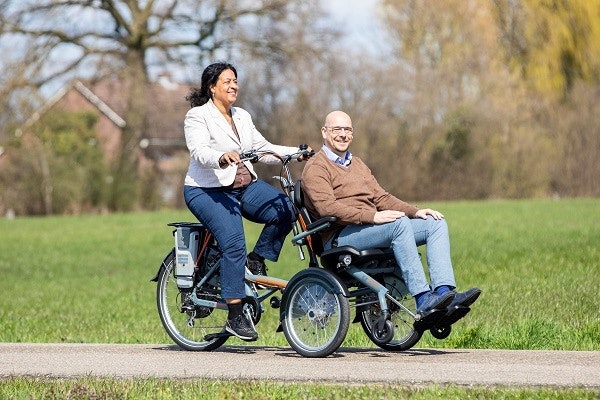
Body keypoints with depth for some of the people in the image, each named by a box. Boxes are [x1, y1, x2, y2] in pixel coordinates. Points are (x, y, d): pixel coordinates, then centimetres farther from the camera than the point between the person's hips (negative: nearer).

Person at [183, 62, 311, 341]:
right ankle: (235, 316, -20)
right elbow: (199, 152, -20)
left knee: (285, 210, -20)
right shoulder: (198, 117, -4)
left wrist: (297, 152, -1)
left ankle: (257, 259, 1)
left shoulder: (242, 117, 17)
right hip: (207, 190, -6)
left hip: (245, 186, 6)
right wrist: (222, 158, -41)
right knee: (234, 244, -25)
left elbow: (264, 149, 14)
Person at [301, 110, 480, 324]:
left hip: (371, 228, 9)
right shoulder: (315, 168, -1)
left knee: (436, 224, -8)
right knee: (400, 223, -33)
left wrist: (415, 211, 4)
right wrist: (372, 216, -26)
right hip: (340, 238, -9)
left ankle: (444, 292, -28)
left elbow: (381, 197, 22)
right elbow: (327, 207, -17)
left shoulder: (357, 164, 28)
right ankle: (424, 300, -39)